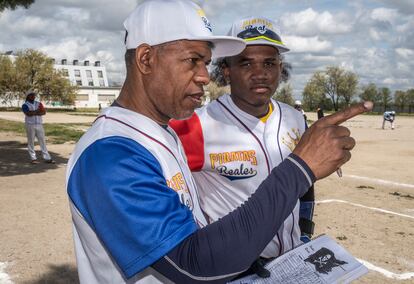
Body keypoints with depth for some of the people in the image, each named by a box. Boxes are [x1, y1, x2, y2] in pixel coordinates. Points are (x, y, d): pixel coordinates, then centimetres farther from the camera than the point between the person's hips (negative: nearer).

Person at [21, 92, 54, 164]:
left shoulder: (38, 103, 13)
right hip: (30, 125, -4)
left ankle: (47, 158, 3)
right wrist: (37, 111, -12)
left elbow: (44, 112, -2)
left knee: (42, 141, 3)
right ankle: (33, 158, 7)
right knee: (31, 142, 0)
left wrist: (34, 113, -15)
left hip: (39, 124, 4)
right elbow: (28, 113, -18)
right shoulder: (25, 105, 0)